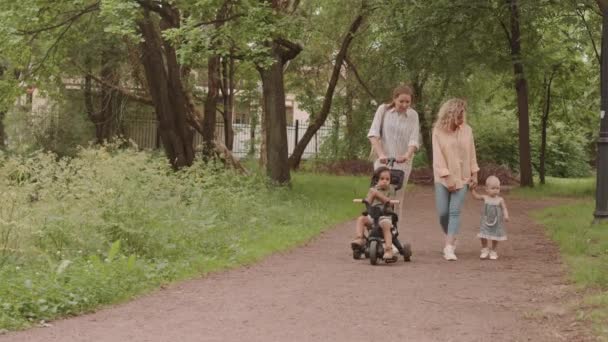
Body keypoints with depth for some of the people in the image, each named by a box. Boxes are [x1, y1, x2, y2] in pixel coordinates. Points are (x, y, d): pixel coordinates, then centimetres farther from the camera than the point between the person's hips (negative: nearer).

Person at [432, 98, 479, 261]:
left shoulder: (467, 129, 0)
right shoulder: (438, 130, -9)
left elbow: (471, 153, 7)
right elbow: (438, 155, -12)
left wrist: (474, 173, 4)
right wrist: (447, 177, -16)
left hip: (462, 177, 1)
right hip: (443, 178, -1)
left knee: (455, 212, -8)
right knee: (443, 212, -1)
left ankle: (449, 247, -11)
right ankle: (451, 239, 25)